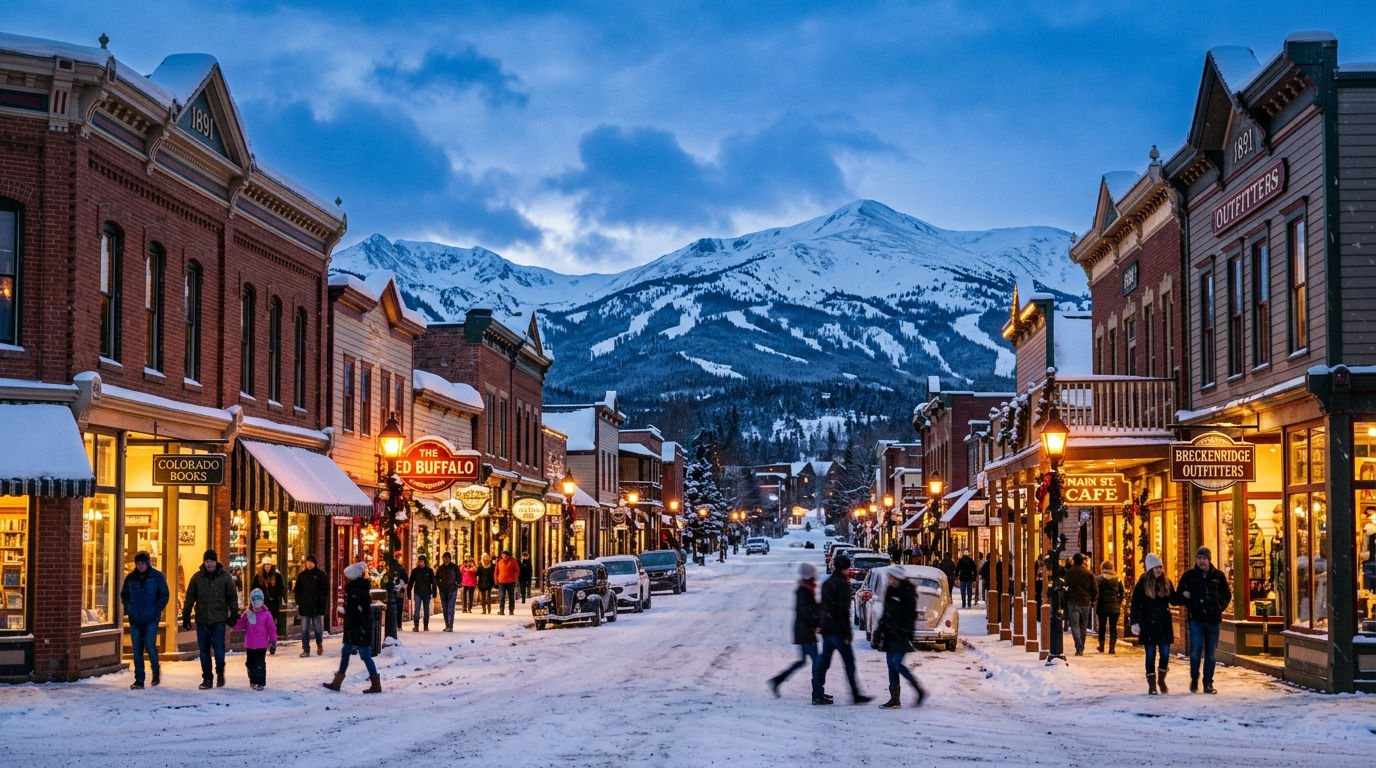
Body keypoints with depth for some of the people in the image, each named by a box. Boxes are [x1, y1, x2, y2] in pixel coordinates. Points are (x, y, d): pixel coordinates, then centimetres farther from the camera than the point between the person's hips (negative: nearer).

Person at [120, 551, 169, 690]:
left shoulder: (157, 576, -2)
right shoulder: (131, 578, 7)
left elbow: (164, 595, 0)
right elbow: (124, 595, 20)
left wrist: (156, 610, -9)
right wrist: (128, 608, 5)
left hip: (151, 619, -3)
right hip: (135, 619, 3)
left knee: (149, 644, -14)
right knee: (137, 650, 3)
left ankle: (156, 669, 15)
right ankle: (139, 680, 8)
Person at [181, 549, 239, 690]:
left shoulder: (225, 576, 1)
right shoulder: (197, 577, 5)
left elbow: (232, 596, 5)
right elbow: (189, 598, 9)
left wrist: (234, 615, 1)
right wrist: (186, 616, 6)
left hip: (219, 620, -2)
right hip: (201, 619, 2)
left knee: (219, 648, -7)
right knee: (204, 650, 5)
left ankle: (220, 673, 16)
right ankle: (206, 678, 14)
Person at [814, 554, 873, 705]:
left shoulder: (826, 584, 14)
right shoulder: (842, 584, -12)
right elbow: (843, 609, -16)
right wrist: (846, 633, -15)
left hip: (826, 628, 8)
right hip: (838, 629, -8)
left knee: (824, 660, 9)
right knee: (849, 661, -2)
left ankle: (817, 694, 7)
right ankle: (855, 694, 0)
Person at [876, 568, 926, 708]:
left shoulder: (907, 592, -10)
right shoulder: (890, 590, 14)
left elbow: (910, 615, -13)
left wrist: (907, 632, -19)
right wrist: (882, 630, 16)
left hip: (900, 635, -8)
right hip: (890, 634, 8)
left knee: (897, 664, -12)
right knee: (891, 665, 6)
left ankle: (920, 690, 2)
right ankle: (894, 699, 9)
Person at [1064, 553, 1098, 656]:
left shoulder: (1069, 572, -4)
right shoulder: (1089, 573, 1)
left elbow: (1065, 587, -1)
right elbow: (1095, 590, 2)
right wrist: (1092, 601, 17)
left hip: (1072, 603, -2)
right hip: (1085, 603, 2)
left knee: (1075, 625, -2)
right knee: (1083, 626, 13)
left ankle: (1079, 648, -16)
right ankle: (1081, 648, 18)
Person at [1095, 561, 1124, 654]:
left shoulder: (1099, 579, -5)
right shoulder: (1117, 579, 2)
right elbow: (1121, 593, 5)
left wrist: (1095, 606, 4)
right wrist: (1119, 605, 11)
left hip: (1102, 607, -1)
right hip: (1114, 608, 1)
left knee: (1102, 628, 14)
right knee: (1113, 628, 4)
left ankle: (1101, 646, 20)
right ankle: (1112, 648, -4)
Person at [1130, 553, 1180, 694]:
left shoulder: (1166, 582, 6)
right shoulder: (1142, 584, -5)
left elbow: (1173, 600, 11)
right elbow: (1135, 604, -6)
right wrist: (1135, 622, -14)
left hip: (1164, 625, 3)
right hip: (1148, 625, -3)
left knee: (1165, 654, 1)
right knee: (1151, 655, 2)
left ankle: (1161, 680, 22)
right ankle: (1152, 684, 12)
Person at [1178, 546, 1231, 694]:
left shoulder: (1218, 576, 6)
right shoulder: (1189, 575, 2)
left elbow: (1227, 595, 16)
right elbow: (1179, 594, 9)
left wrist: (1220, 608, 3)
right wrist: (1190, 605, -5)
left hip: (1213, 620, 2)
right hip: (1196, 619, -2)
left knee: (1210, 654, 6)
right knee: (1195, 650, -13)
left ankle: (1208, 684, 14)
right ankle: (1194, 679, 8)